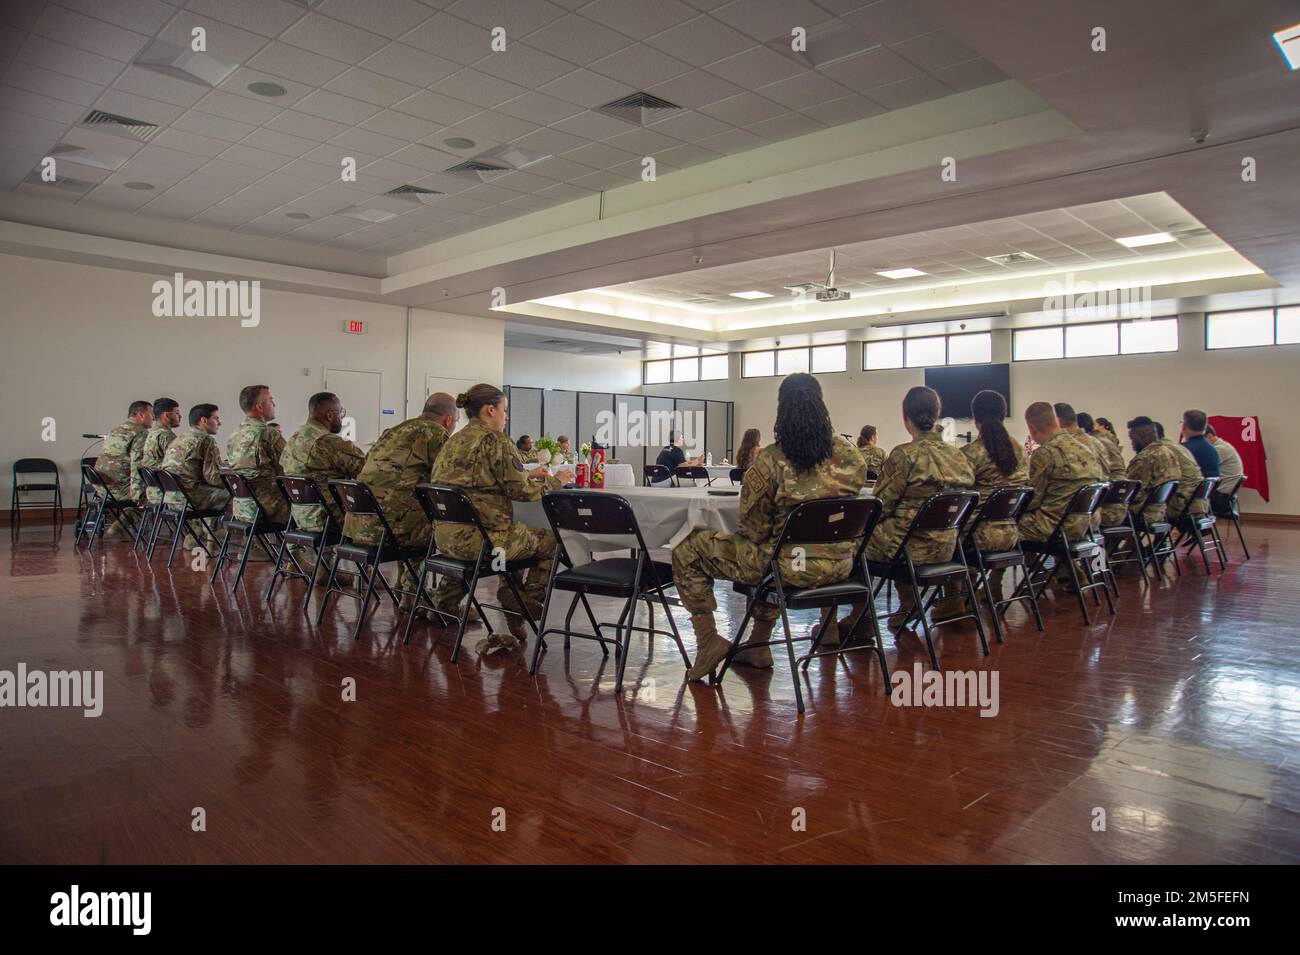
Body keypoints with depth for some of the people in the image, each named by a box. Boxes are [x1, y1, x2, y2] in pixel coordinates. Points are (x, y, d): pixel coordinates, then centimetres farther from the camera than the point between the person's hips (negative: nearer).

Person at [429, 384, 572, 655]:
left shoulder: (454, 441, 16)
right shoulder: (495, 441, -10)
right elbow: (520, 490, -9)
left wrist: (528, 475, 25)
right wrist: (555, 481, 8)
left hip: (446, 535, 9)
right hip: (475, 537, -8)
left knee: (511, 534, 34)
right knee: (550, 540, 7)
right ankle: (527, 601, 13)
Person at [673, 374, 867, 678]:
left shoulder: (769, 462, -19)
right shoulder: (851, 456, -3)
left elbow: (755, 529, -11)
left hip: (790, 567, -6)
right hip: (838, 565, 6)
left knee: (686, 553, 8)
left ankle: (709, 642, 11)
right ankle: (758, 645, 41)